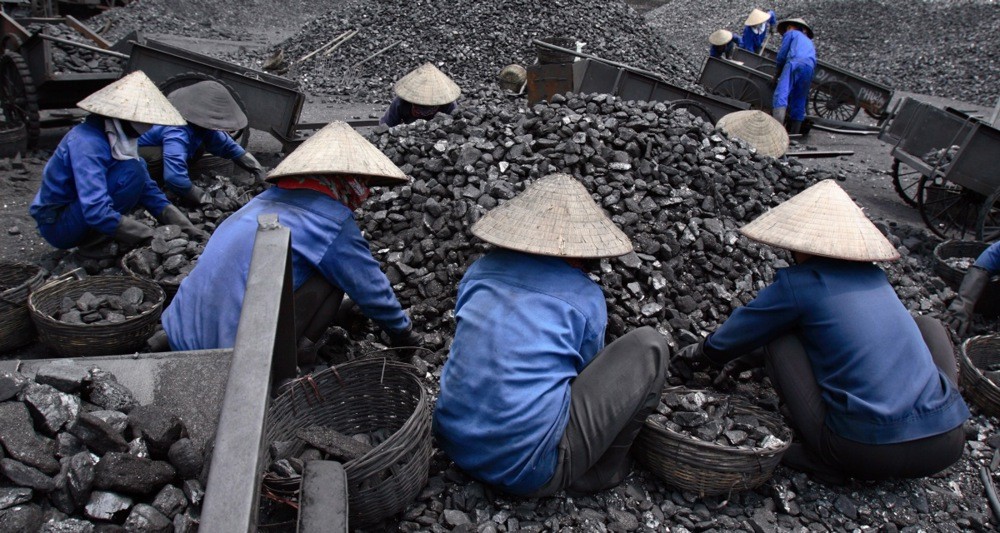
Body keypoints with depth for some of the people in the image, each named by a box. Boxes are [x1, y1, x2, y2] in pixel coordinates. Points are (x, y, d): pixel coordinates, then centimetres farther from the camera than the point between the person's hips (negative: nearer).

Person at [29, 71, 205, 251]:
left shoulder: (118, 137, 0)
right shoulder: (87, 142, -26)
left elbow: (147, 188, 1)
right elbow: (96, 212, -35)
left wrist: (186, 227, -10)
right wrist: (153, 237, -35)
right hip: (56, 224, -9)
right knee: (131, 172, -23)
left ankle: (94, 236, 1)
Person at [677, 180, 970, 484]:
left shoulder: (798, 283, -4)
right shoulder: (874, 276, 15)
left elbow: (734, 336, 7)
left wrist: (703, 351, 31)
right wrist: (750, 356, 37)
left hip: (865, 452, -5)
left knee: (779, 339, 11)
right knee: (927, 324, 28)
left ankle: (822, 458, 5)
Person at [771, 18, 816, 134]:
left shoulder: (790, 33, 24)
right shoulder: (809, 41, 41)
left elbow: (781, 56, 14)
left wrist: (776, 76, 21)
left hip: (795, 62, -6)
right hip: (810, 67, 6)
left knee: (781, 95, -20)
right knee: (799, 103, 9)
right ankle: (794, 134, 5)